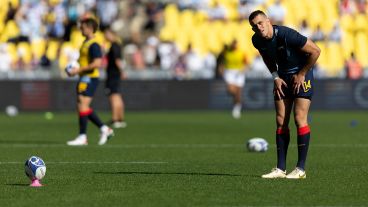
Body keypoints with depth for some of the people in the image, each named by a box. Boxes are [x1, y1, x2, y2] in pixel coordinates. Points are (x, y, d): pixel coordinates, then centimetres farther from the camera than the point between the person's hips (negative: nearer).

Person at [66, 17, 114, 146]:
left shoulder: (93, 44, -15)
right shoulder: (86, 43, 16)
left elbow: (97, 63, -23)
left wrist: (79, 70, -21)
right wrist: (75, 69, 12)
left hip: (89, 78, -10)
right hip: (84, 78, 10)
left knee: (83, 105, -11)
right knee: (82, 107, 11)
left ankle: (82, 137, -8)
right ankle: (104, 129, 17)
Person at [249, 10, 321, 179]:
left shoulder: (287, 35, -28)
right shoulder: (257, 40, -7)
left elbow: (315, 51, -21)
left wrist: (301, 74, -14)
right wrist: (276, 77, 3)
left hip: (301, 76, -6)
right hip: (283, 78, 6)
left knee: (300, 119, -12)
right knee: (281, 121, 1)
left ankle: (301, 169, -10)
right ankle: (281, 169, 4)